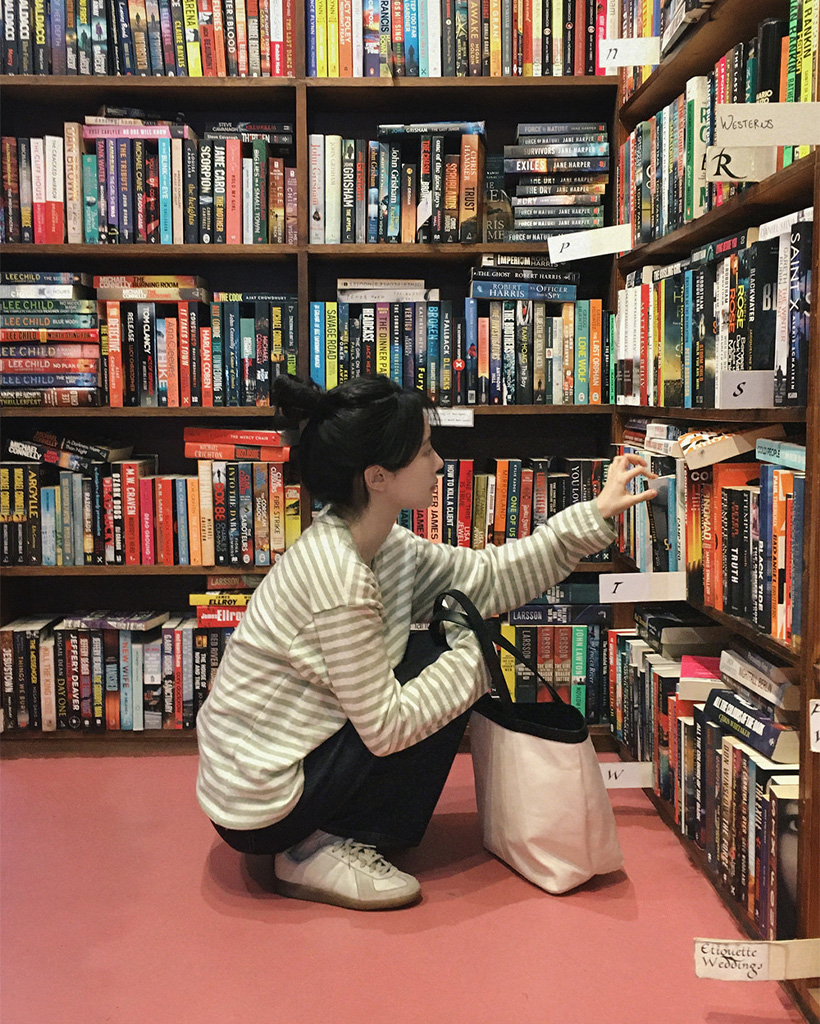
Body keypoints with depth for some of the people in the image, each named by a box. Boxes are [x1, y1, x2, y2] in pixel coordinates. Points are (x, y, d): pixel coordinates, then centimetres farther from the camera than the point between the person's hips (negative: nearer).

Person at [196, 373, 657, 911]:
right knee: (454, 673, -10)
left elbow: (488, 575, 5)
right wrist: (472, 657, -12)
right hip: (261, 809, -9)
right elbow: (386, 727, -24)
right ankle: (324, 852, -1)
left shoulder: (381, 545, 0)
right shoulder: (338, 576, -28)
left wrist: (596, 514, 5)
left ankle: (327, 837, 15)